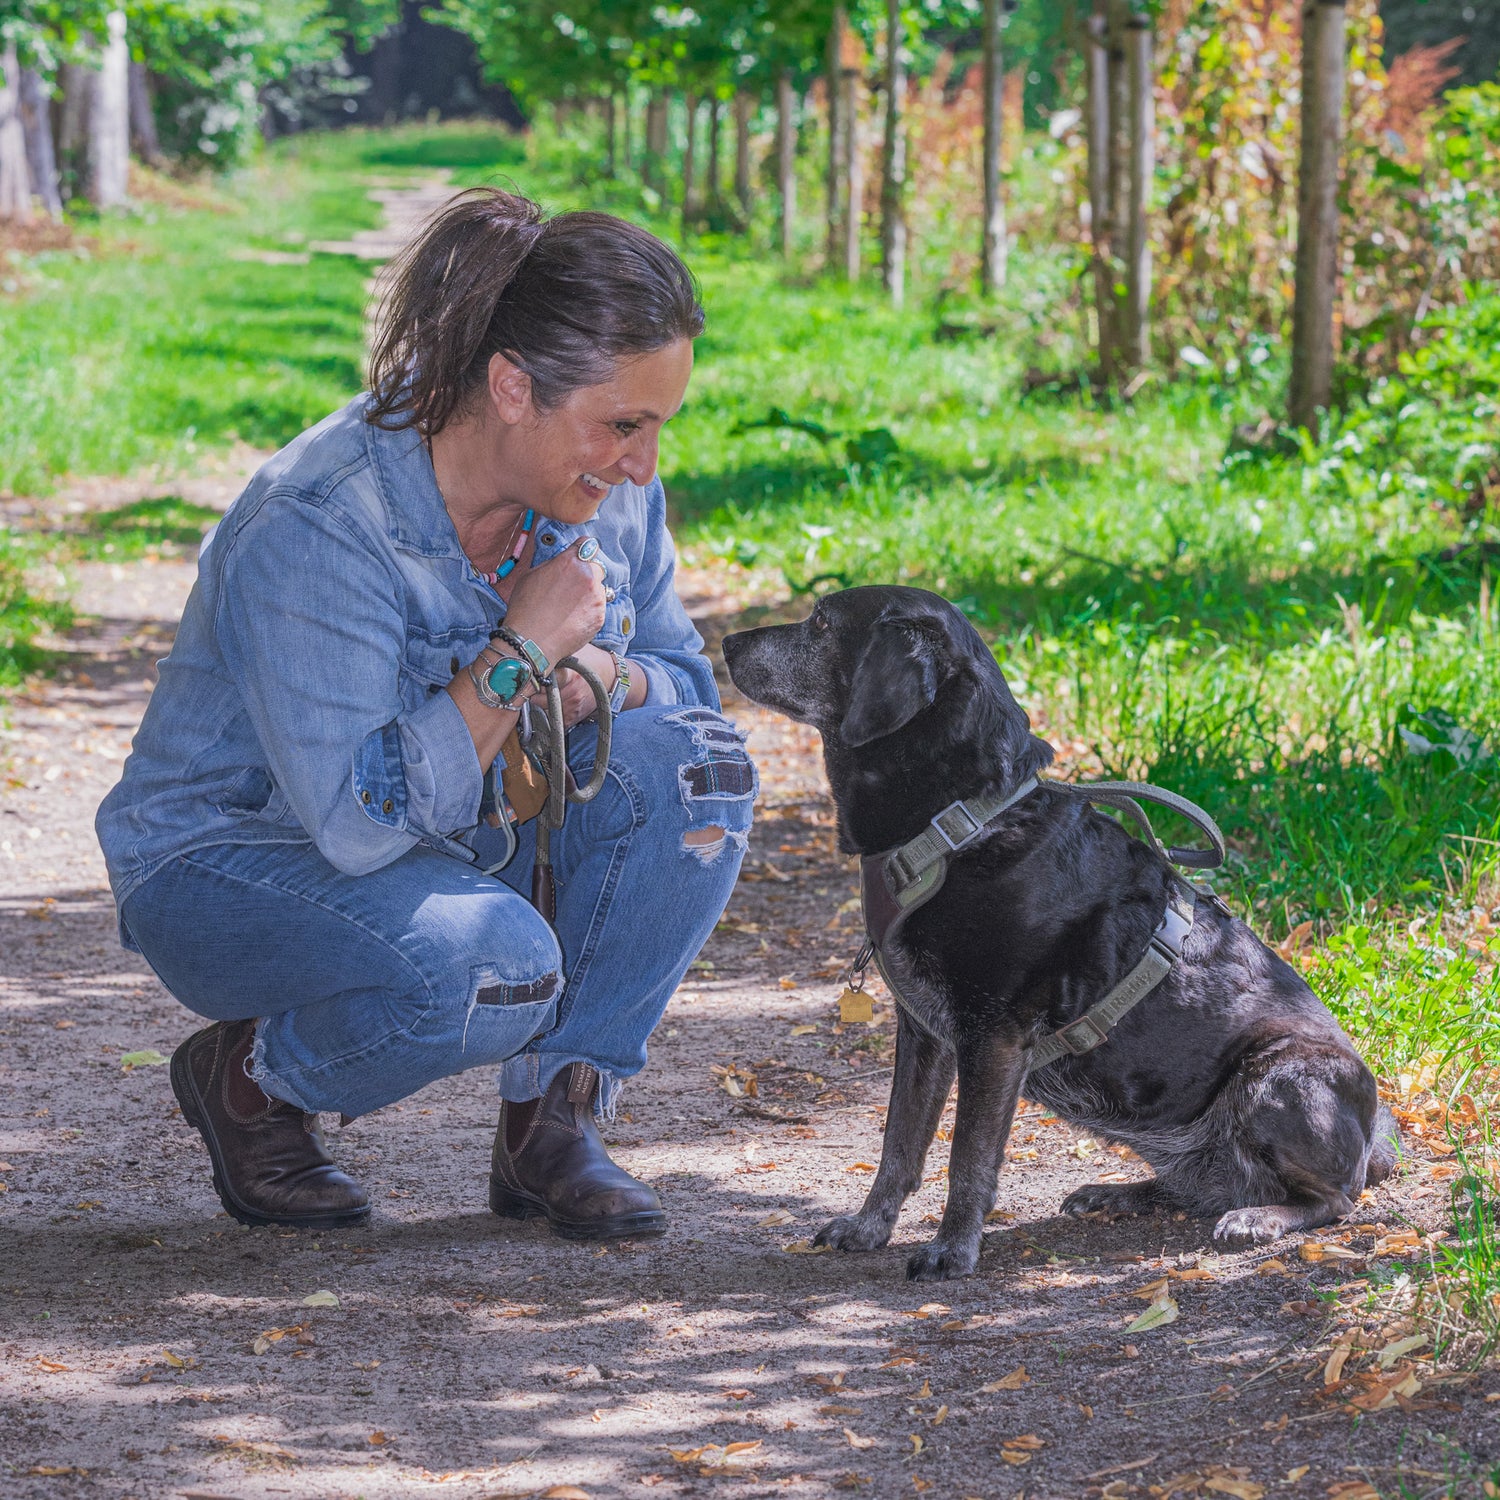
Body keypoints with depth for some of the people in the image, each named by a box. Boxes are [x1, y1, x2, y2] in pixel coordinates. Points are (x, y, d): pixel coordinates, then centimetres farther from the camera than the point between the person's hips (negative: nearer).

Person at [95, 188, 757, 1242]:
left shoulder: (609, 491, -10)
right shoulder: (316, 530, -31)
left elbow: (686, 678, 3)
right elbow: (361, 821, -34)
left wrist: (600, 671, -20)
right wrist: (519, 656, -30)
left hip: (463, 840, 7)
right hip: (236, 859, -7)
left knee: (695, 764, -18)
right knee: (494, 967, -36)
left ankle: (552, 1117, -7)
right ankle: (247, 1077, -4)